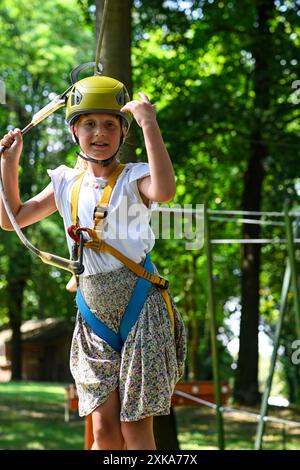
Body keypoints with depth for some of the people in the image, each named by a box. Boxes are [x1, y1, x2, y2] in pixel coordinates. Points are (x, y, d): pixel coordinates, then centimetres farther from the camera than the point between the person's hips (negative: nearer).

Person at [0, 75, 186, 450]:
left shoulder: (133, 179, -5)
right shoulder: (66, 184, 10)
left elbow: (164, 190, -30)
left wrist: (149, 124, -31)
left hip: (140, 311, -4)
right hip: (94, 317, 5)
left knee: (135, 429, -4)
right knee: (103, 429, 3)